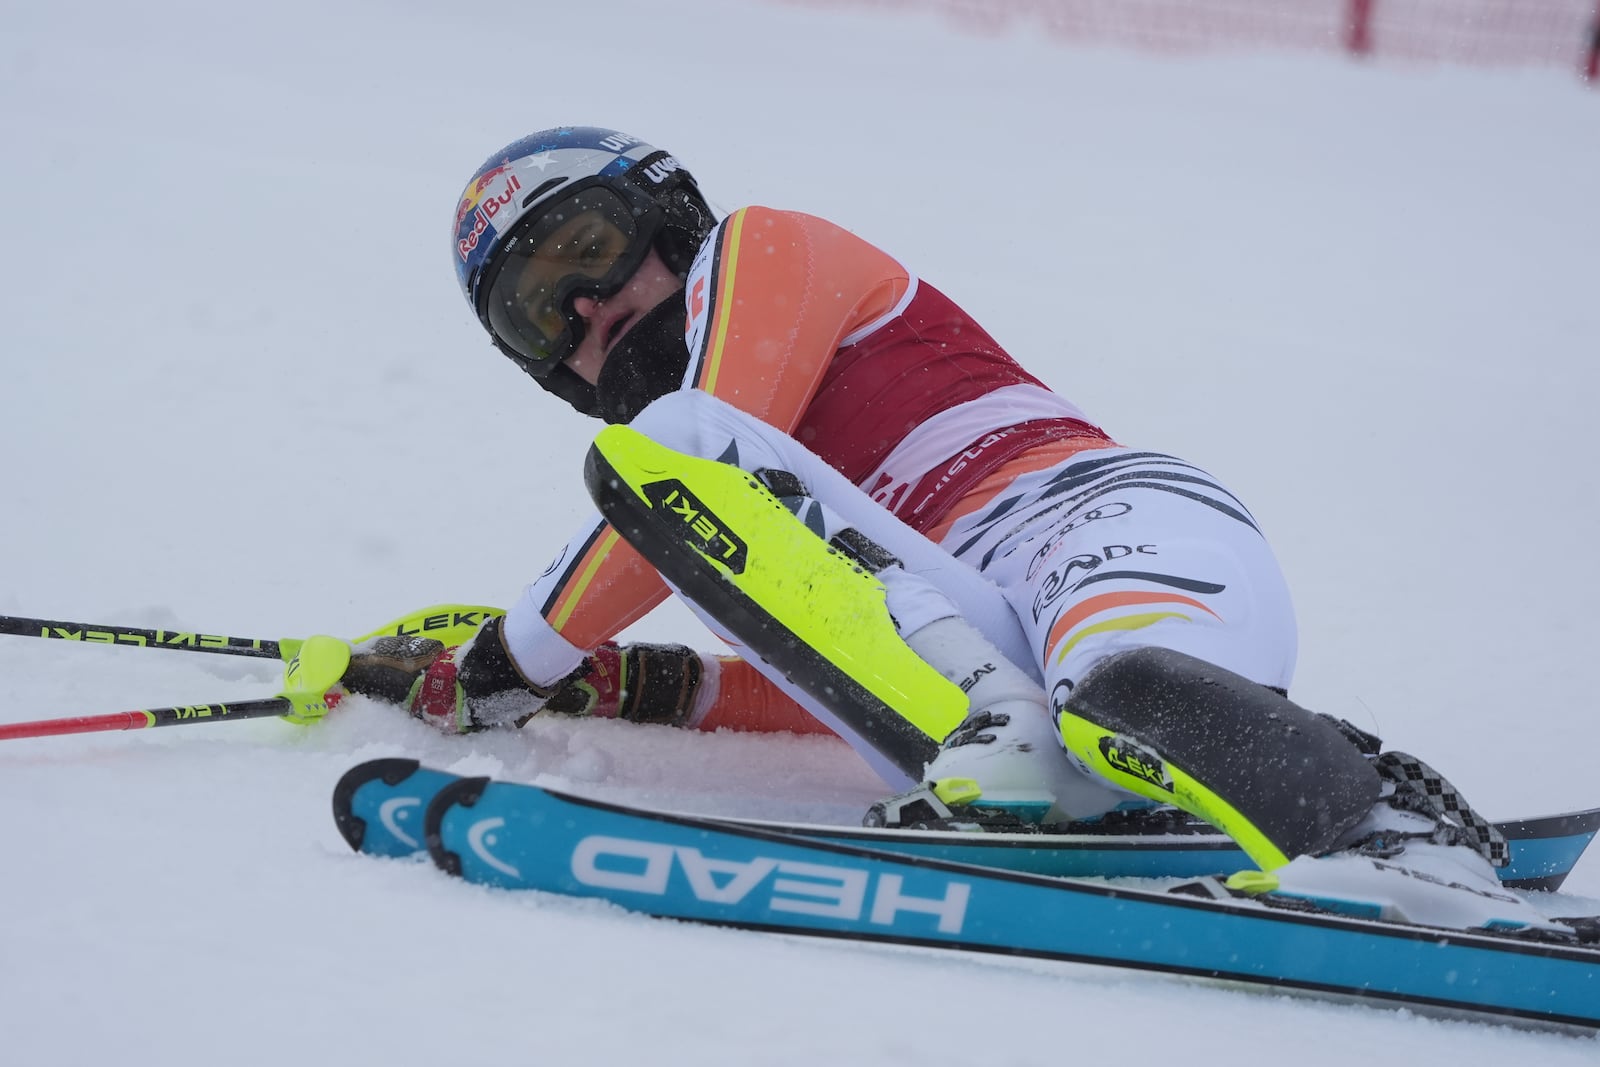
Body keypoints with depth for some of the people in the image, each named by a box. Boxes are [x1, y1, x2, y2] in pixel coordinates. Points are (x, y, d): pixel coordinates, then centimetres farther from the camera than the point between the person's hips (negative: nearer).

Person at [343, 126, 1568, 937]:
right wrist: (618, 685, 13)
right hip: (961, 671, 6)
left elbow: (706, 466, 1)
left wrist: (502, 670, 9)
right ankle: (988, 745, -40)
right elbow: (821, 690, 28)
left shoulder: (760, 251, 20)